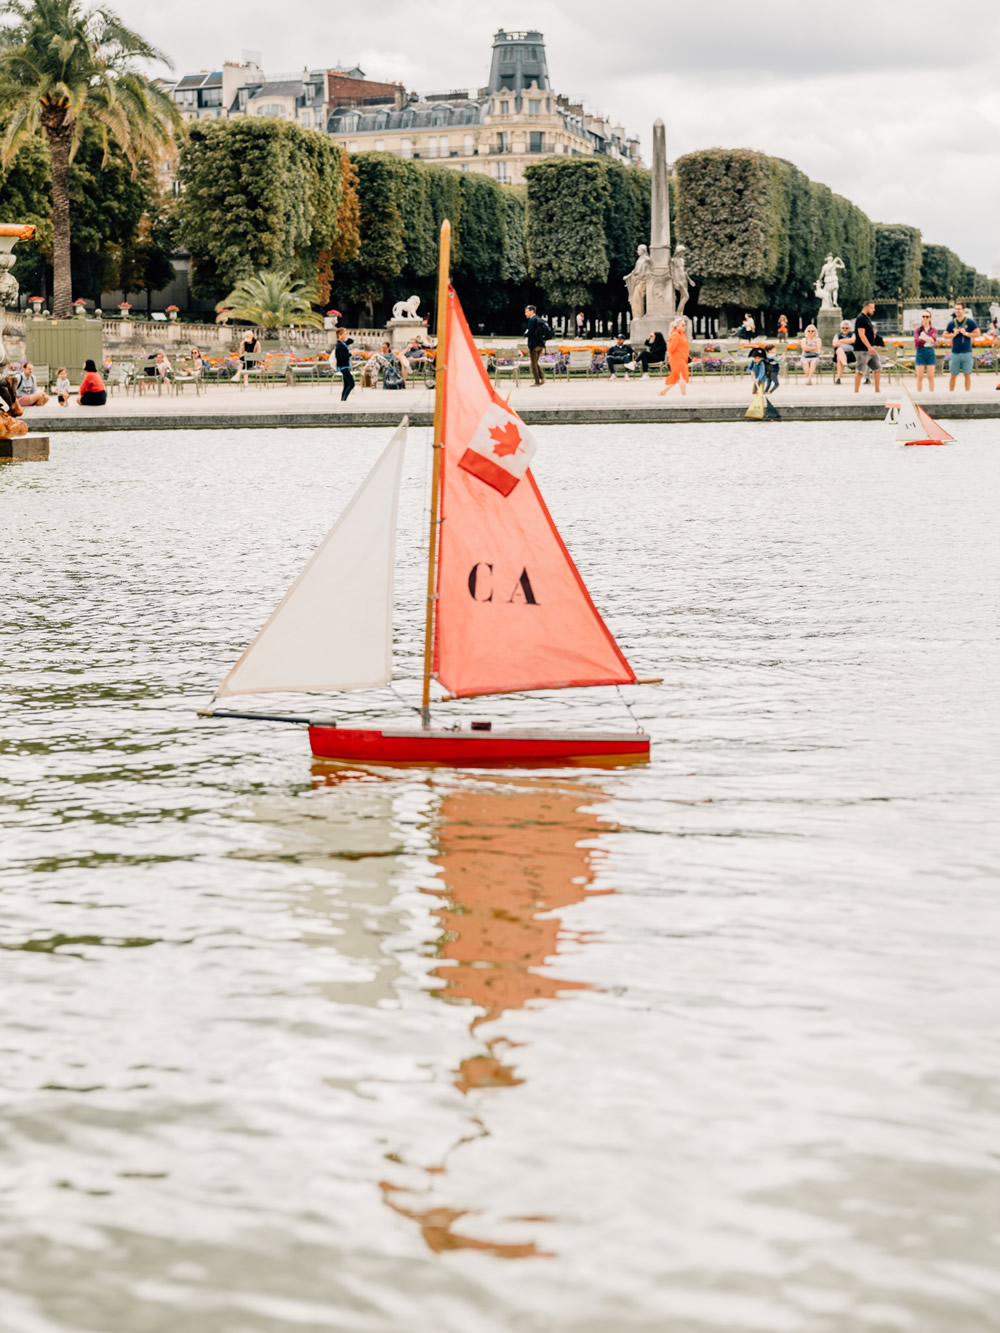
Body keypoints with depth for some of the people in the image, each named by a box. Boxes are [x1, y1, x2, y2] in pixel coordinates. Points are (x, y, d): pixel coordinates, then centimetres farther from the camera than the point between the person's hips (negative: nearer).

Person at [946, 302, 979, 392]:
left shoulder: (970, 322, -1)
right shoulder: (952, 323, 5)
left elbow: (977, 333, -1)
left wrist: (966, 333, -11)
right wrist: (954, 334, -7)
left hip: (967, 353, -1)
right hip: (955, 353, 1)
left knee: (967, 375, 3)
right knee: (953, 375, 4)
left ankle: (967, 393, 11)